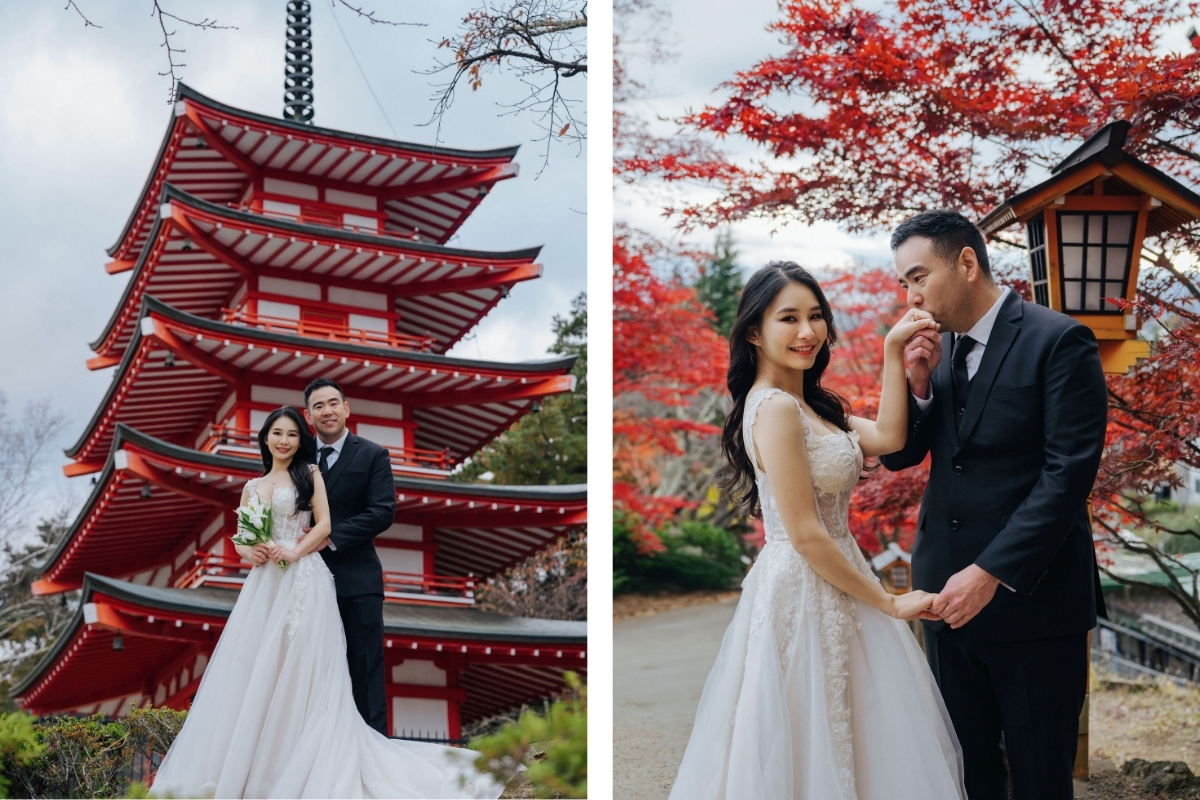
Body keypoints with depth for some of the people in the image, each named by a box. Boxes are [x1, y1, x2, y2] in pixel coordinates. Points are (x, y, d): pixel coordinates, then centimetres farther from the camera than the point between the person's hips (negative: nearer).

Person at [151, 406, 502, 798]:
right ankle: (242, 767, 3)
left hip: (302, 579, -4)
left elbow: (324, 524, -2)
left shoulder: (310, 474, 7)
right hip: (263, 583, 4)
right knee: (251, 671, -1)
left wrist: (294, 551, -16)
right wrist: (250, 552, -7)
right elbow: (239, 540, 15)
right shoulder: (252, 487, 18)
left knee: (298, 669, -7)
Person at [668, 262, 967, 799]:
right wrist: (888, 603, -13)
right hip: (805, 589, -9)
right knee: (815, 745, 1)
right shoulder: (775, 408, -19)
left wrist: (892, 351, -4)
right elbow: (806, 535, -20)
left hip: (831, 578, 9)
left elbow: (887, 437, -3)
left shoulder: (809, 404, 11)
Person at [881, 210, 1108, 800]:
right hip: (948, 593, 6)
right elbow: (898, 455, 11)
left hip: (1033, 595, -6)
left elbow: (1069, 471, -17)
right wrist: (916, 383, -7)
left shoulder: (1059, 342, -10)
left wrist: (991, 573, -22)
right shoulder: (934, 347, 10)